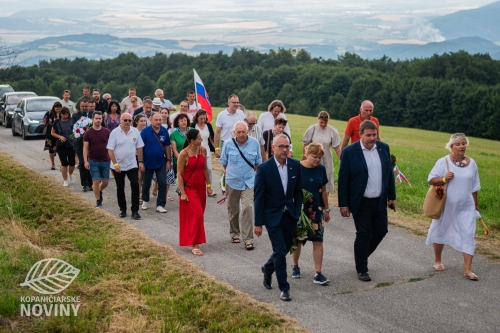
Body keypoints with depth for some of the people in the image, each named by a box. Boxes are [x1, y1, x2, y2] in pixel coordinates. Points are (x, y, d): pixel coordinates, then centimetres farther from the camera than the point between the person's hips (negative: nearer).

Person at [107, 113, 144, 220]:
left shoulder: (135, 132, 0)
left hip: (132, 165, 1)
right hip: (118, 166, -1)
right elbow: (110, 150, -8)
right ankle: (123, 210, 23)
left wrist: (141, 162, 3)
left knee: (135, 186, -8)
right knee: (120, 188, 10)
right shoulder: (115, 133, -8)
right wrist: (115, 164, -16)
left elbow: (139, 148, 7)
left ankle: (135, 211, -2)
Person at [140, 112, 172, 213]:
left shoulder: (164, 131, -3)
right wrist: (140, 161, -12)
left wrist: (168, 160, 3)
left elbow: (167, 146, 4)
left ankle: (160, 205, 2)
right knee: (146, 184, 16)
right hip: (148, 163, -1)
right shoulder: (145, 131, -10)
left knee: (163, 184, -5)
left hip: (161, 163, 1)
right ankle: (145, 200, 38)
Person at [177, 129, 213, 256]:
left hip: (201, 187, 6)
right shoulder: (184, 154, -15)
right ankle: (194, 245, -7)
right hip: (189, 188, -6)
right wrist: (182, 193, -15)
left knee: (198, 215, 12)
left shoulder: (203, 150, 1)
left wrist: (208, 185, 10)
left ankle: (190, 239, 30)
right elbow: (179, 174, -12)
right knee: (196, 215, -11)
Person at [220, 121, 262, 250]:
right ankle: (234, 233, 34)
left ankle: (248, 239, -9)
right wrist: (228, 171, 10)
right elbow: (223, 161, 10)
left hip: (249, 182, -1)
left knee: (248, 208, -14)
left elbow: (258, 161, 11)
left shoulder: (255, 143, -4)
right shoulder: (228, 144, -6)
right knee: (233, 209, 13)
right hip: (232, 181, 1)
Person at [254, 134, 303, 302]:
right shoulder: (264, 168, -13)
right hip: (273, 216, -4)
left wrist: (298, 213, 3)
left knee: (284, 249, 15)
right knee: (280, 251, -6)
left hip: (290, 215, 4)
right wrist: (258, 223, -9)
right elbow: (258, 197, -10)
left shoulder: (295, 165, -2)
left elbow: (298, 191, 8)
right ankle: (284, 288, 7)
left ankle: (268, 269, 43)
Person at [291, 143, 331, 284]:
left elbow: (324, 190, 9)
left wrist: (327, 210, 13)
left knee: (318, 241, -3)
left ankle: (318, 274, 1)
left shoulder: (321, 169, 0)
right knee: (297, 240, 11)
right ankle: (295, 266, 35)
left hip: (317, 210, 3)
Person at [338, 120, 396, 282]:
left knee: (381, 231, 11)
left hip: (380, 201, 5)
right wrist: (343, 204, -10)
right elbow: (343, 180, -9)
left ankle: (362, 255, 35)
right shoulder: (349, 152, -12)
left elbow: (389, 173, 9)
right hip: (361, 202, -5)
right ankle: (361, 269, 15)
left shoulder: (384, 148, 1)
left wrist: (392, 196, 10)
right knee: (364, 234, 0)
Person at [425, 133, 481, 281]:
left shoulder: (471, 163, 1)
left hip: (466, 207, 2)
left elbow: (474, 186, 10)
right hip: (446, 206, -2)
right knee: (440, 232, 14)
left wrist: (475, 204, 13)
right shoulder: (443, 162, -11)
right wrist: (444, 179, -26)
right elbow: (431, 179, -9)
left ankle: (467, 270, -3)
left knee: (468, 235, -6)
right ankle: (437, 260, 37)